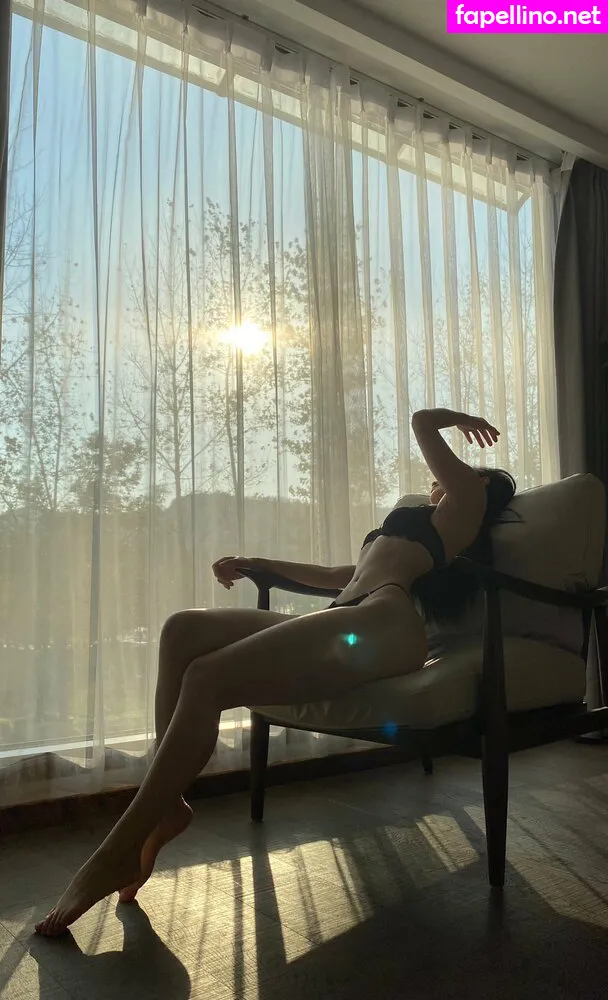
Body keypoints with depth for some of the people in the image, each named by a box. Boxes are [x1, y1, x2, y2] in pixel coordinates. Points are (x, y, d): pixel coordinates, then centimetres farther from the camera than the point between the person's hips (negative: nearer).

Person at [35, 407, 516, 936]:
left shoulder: (466, 502, 15)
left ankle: (118, 852, -17)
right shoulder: (418, 527, 40)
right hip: (346, 624, 9)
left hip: (381, 625, -9)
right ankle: (163, 804, -11)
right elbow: (338, 575, 42)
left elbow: (422, 421, 16)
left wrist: (459, 418, 39)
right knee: (183, 630, -7)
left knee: (207, 678, -23)